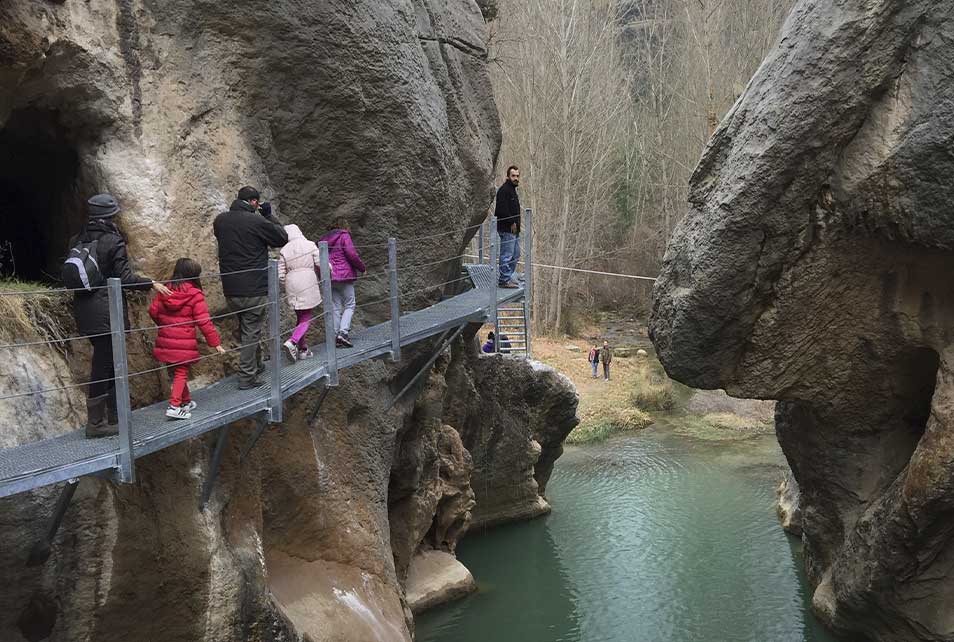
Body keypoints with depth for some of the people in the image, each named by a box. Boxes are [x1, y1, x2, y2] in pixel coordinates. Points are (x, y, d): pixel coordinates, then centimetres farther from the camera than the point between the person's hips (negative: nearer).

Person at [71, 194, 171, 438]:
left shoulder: (77, 241, 7)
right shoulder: (113, 241, -13)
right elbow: (125, 278, -16)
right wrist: (151, 284, -5)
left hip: (84, 311, 8)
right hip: (106, 312, -8)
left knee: (108, 363, 18)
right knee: (103, 366, 1)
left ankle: (114, 418, 27)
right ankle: (95, 424, 7)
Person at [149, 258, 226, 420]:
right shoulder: (195, 295, -11)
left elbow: (153, 311, 7)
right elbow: (204, 321, -13)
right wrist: (215, 342, -7)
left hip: (166, 342, 5)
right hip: (184, 344, -5)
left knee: (176, 372, 17)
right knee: (181, 373, 2)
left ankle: (186, 402, 30)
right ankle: (174, 406, -7)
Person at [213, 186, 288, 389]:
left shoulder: (220, 220, 3)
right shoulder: (257, 222, -15)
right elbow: (282, 238, -3)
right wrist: (269, 215, 5)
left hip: (230, 290, 6)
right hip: (255, 289, -6)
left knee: (247, 329, 22)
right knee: (251, 332, 2)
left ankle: (256, 365, 36)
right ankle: (247, 377, 6)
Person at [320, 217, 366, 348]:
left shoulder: (324, 239, 15)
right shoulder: (344, 236, -5)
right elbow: (352, 255, -12)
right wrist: (362, 268, 0)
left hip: (329, 277, 6)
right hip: (344, 275, -6)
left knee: (336, 307, 9)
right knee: (349, 305, 3)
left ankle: (335, 337, 5)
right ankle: (343, 332, -13)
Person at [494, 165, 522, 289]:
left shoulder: (512, 190, 18)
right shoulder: (504, 190, -14)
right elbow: (502, 209, -23)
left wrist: (516, 224, 10)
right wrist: (512, 223, -17)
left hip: (514, 229, 10)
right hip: (507, 229, -10)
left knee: (515, 255, 16)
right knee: (507, 255, -7)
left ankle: (508, 277, 24)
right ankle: (504, 280, -2)